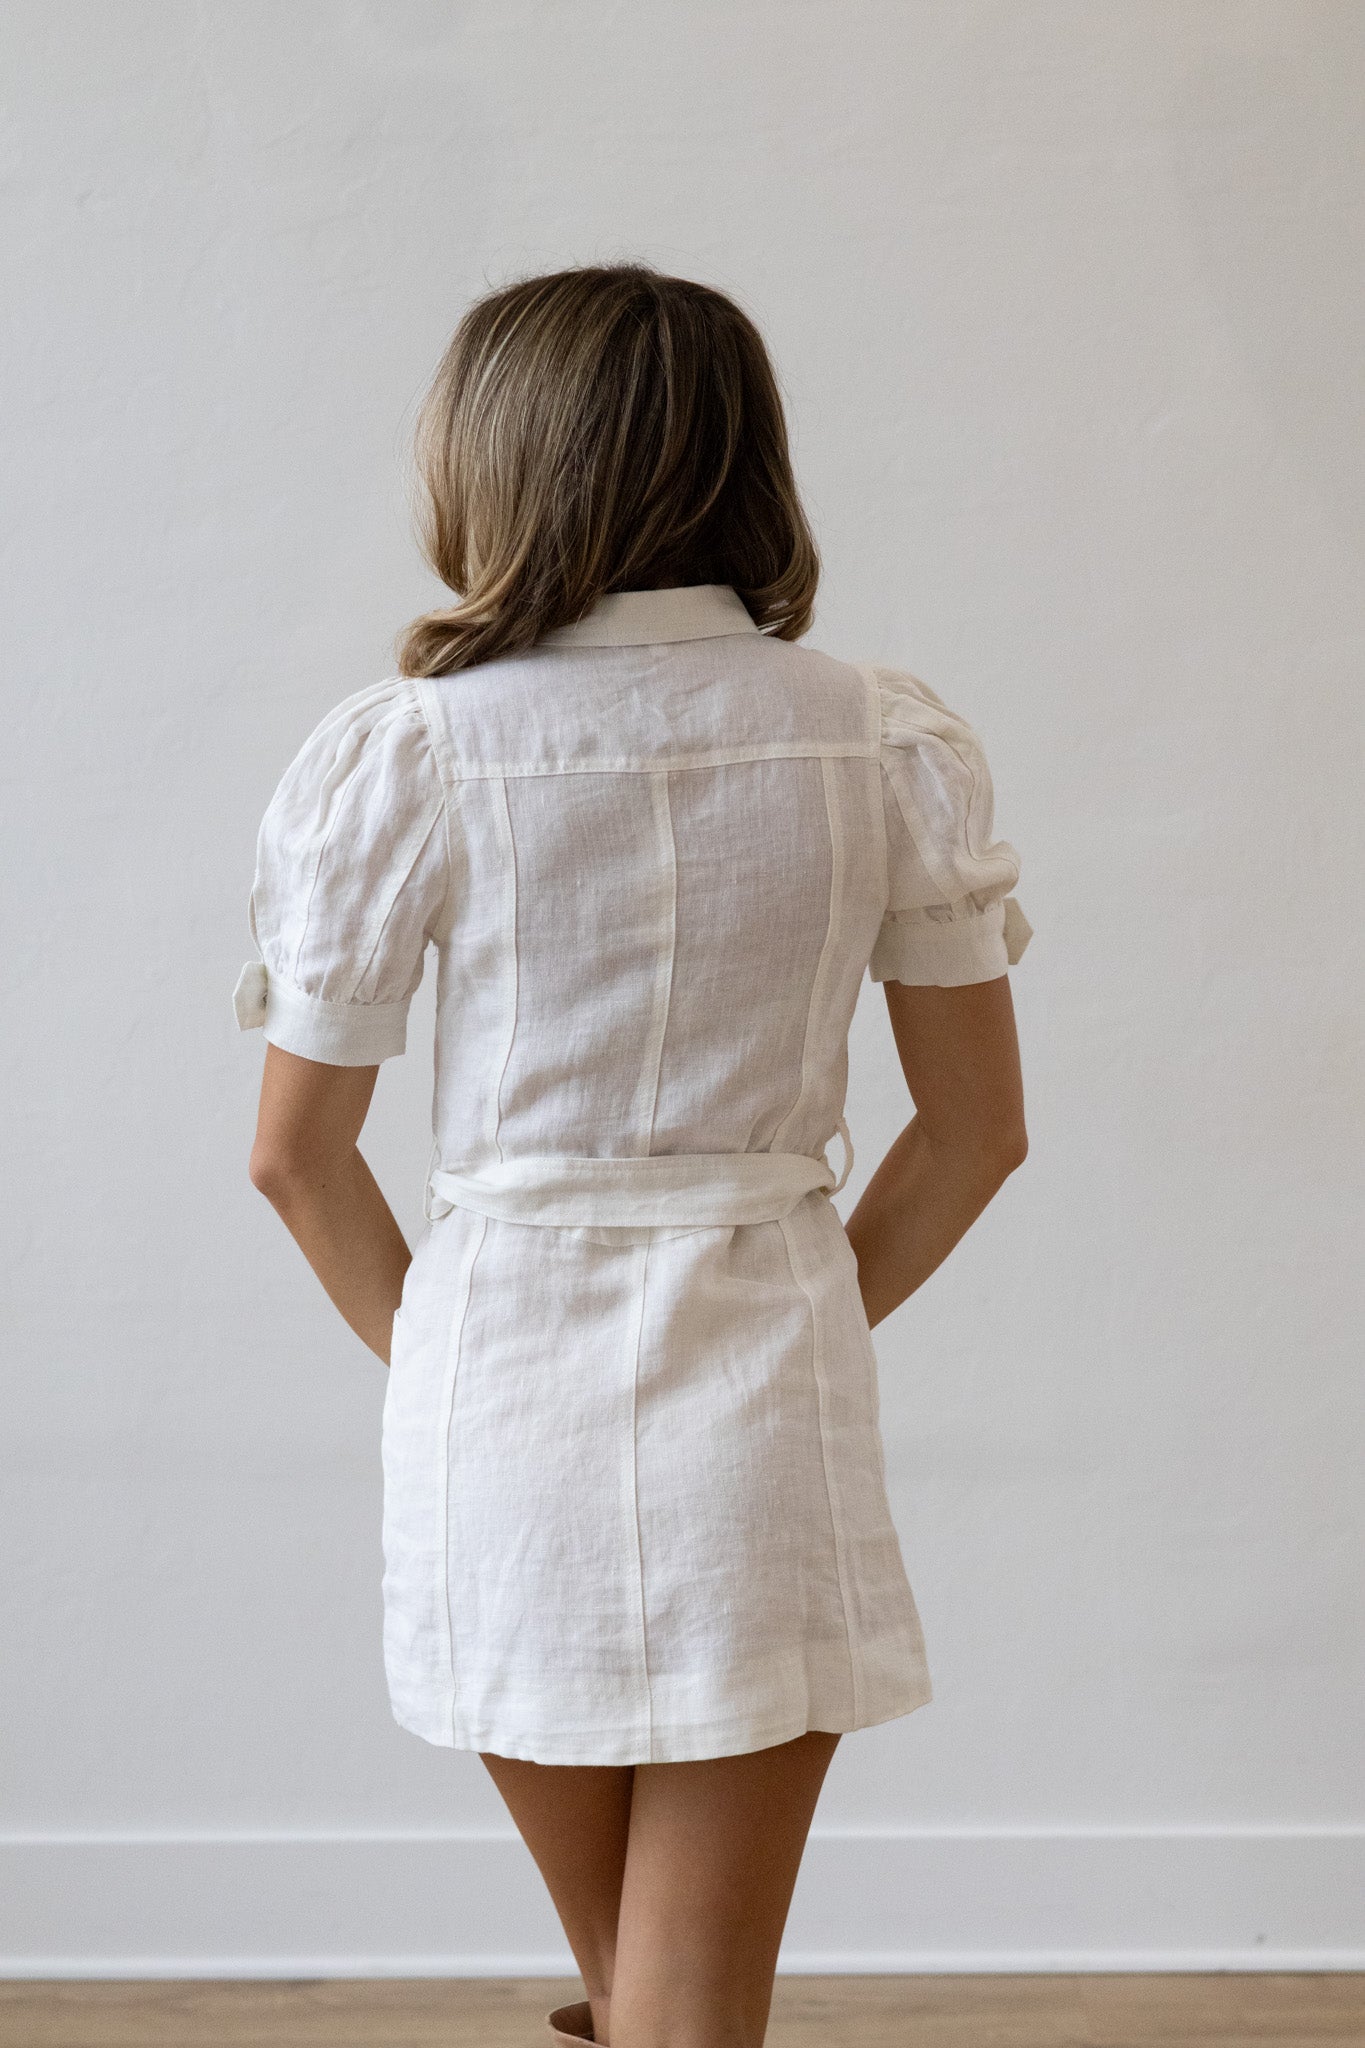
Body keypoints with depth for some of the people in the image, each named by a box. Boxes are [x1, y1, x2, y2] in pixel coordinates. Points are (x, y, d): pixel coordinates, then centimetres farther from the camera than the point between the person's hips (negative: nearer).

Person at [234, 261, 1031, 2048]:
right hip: (774, 1369, 0)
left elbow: (296, 1150, -4)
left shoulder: (404, 759, -9)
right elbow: (978, 1127, 1)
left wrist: (427, 1349, 11)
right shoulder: (891, 745, -3)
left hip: (504, 1374, 0)